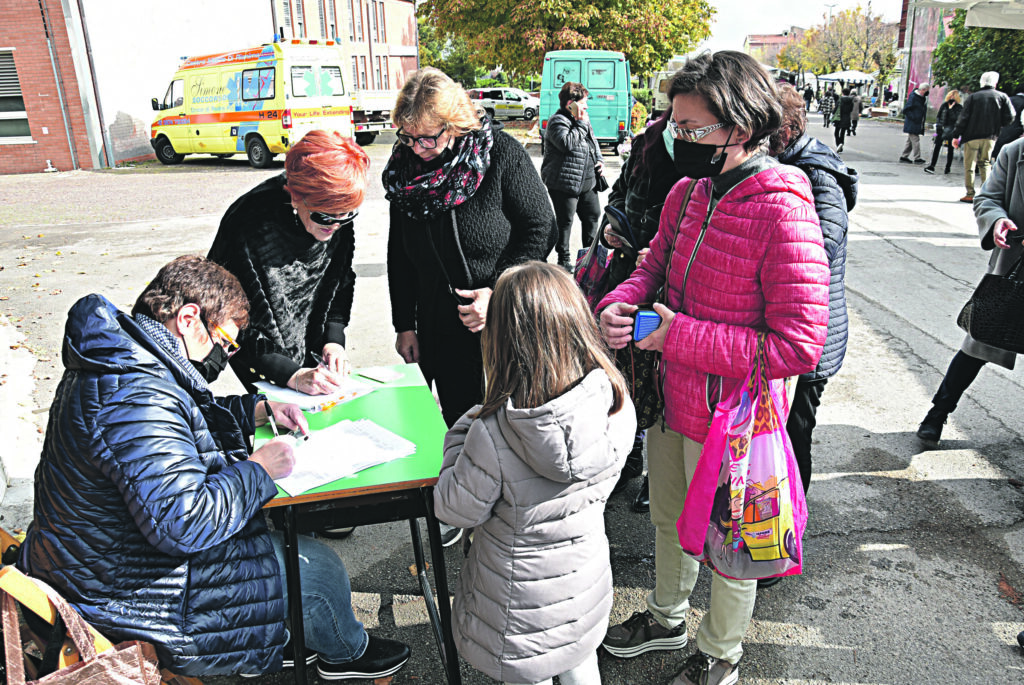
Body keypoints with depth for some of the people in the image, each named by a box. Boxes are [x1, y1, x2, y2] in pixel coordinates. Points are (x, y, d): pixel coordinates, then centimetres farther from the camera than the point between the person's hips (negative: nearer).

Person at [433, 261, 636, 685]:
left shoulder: (493, 434, -34)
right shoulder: (618, 407, -19)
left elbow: (456, 510, -18)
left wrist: (464, 430, -8)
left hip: (522, 612, -4)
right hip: (585, 596, 4)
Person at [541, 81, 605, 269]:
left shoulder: (582, 119, 15)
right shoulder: (557, 122, -13)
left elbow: (593, 142, 27)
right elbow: (567, 144, -29)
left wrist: (598, 160, 11)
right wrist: (581, 123, -20)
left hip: (587, 182, 9)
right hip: (564, 183, -9)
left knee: (593, 215, 14)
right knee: (565, 221, 1)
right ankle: (564, 258, 13)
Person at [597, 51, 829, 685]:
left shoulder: (784, 213, -24)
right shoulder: (688, 192, 0)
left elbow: (799, 347, -26)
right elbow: (655, 267, 13)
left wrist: (679, 336, -26)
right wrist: (618, 306, -10)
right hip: (671, 400, 7)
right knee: (669, 519, 27)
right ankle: (668, 618, 54)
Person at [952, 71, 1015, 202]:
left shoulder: (973, 97, -1)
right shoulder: (1002, 96, 3)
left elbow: (963, 118, -5)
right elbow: (1010, 116, -3)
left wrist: (956, 136, -2)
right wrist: (997, 127, 13)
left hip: (971, 136, -2)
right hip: (990, 137, 2)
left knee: (969, 166, 3)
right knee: (985, 164, 14)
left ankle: (970, 194, 0)